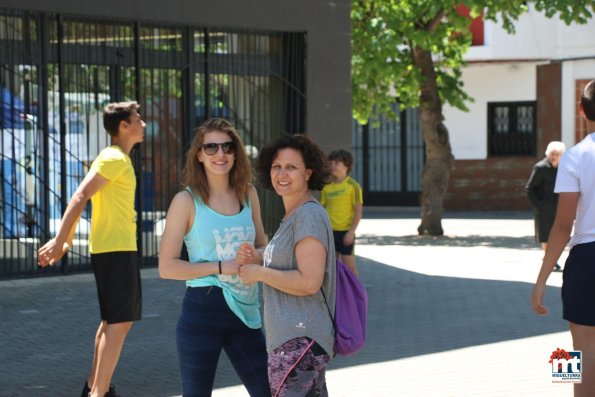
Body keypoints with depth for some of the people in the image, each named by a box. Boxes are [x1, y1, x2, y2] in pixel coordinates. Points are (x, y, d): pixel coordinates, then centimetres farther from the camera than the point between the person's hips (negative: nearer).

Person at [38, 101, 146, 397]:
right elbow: (81, 196, -22)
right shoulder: (115, 158, -13)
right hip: (116, 250, -10)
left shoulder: (117, 159, 18)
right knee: (119, 322, -12)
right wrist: (59, 241, -26)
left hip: (116, 250, 10)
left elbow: (82, 199, 18)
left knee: (113, 320, 17)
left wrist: (66, 241, 15)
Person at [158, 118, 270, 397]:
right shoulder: (187, 201, -7)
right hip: (202, 311, -4)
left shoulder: (248, 195, 7)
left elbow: (263, 248, 19)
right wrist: (220, 267, -17)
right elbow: (167, 266, -10)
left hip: (245, 311, 4)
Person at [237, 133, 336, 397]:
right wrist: (256, 258, 7)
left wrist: (259, 273, -12)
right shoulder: (292, 217, 17)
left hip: (299, 340, -11)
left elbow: (309, 282, -22)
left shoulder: (310, 215, -14)